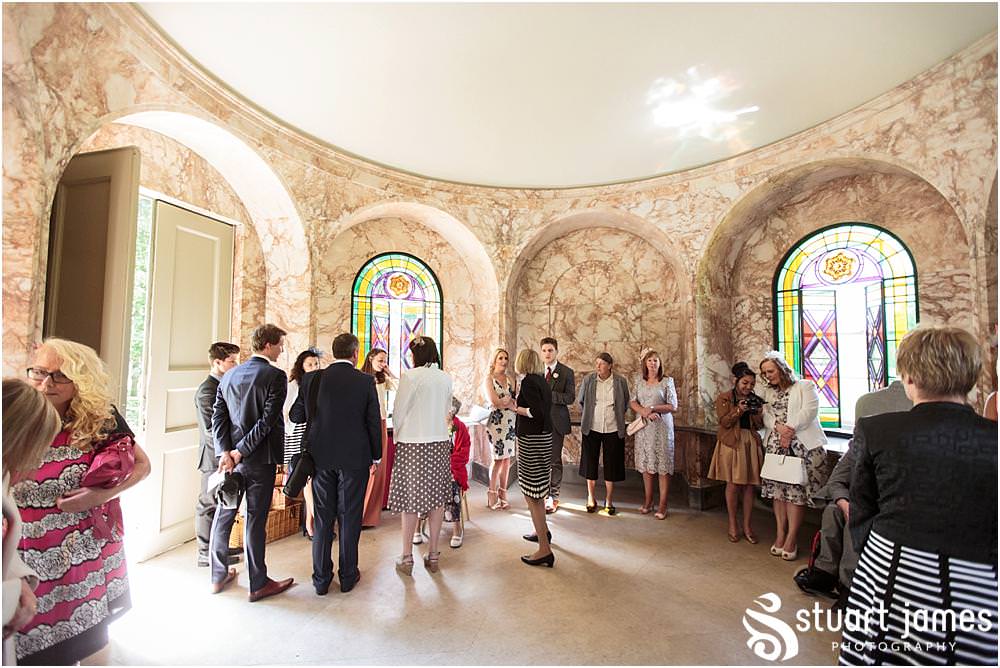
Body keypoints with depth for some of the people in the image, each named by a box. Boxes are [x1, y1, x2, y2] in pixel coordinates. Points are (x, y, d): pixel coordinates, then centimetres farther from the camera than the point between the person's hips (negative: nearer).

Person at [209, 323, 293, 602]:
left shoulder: (229, 376, 7)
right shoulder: (276, 376, -14)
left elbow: (217, 417, 2)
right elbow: (268, 420, -20)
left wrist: (225, 452, -5)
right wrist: (242, 451, -12)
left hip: (230, 456, 6)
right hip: (260, 458, -6)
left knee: (223, 516, 17)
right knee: (255, 519, 3)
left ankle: (218, 576, 32)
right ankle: (258, 584, 16)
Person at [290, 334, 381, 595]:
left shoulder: (312, 379, -4)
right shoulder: (365, 381, -9)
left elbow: (296, 415, 4)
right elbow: (374, 422, -6)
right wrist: (375, 457, 5)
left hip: (321, 458, 2)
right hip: (354, 458, -2)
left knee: (323, 518, 14)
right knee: (349, 518, 10)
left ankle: (321, 578, 25)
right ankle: (347, 576, 23)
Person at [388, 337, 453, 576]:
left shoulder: (410, 376, -10)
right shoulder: (446, 378, 4)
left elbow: (398, 412, -6)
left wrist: (397, 437, 9)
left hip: (412, 444, -4)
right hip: (440, 443, 4)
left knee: (410, 500, 6)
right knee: (436, 498, 11)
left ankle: (407, 558, 17)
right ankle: (433, 555, 22)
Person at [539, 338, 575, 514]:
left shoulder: (566, 372, -1)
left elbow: (570, 397, -9)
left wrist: (549, 394, -19)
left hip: (556, 421, -3)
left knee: (554, 460, 3)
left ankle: (553, 497, 15)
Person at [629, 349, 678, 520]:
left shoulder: (667, 381, -1)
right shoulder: (639, 380, 8)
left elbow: (673, 406, -5)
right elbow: (632, 401, 3)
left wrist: (653, 408, -15)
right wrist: (644, 412, -14)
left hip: (662, 427, -3)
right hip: (643, 426, 3)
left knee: (663, 465, -2)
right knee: (646, 464, 8)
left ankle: (662, 505, 6)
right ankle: (648, 502, 20)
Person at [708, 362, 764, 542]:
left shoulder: (755, 399, 10)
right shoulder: (724, 398, -1)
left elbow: (760, 426, 8)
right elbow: (724, 422, -8)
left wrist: (755, 411, -10)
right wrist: (739, 410, -20)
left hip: (751, 444, 3)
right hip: (732, 444, -3)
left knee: (749, 485, 5)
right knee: (733, 485, 1)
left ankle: (747, 526, 17)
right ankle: (733, 524, 17)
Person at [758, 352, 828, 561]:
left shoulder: (805, 386, 3)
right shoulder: (768, 392, 18)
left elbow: (809, 411, -9)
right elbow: (765, 416, 9)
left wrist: (791, 428, -16)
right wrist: (778, 427, -10)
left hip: (802, 445, -4)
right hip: (775, 445, 5)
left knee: (797, 489, -6)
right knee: (778, 489, 3)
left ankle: (792, 538, 1)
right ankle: (780, 534, 10)